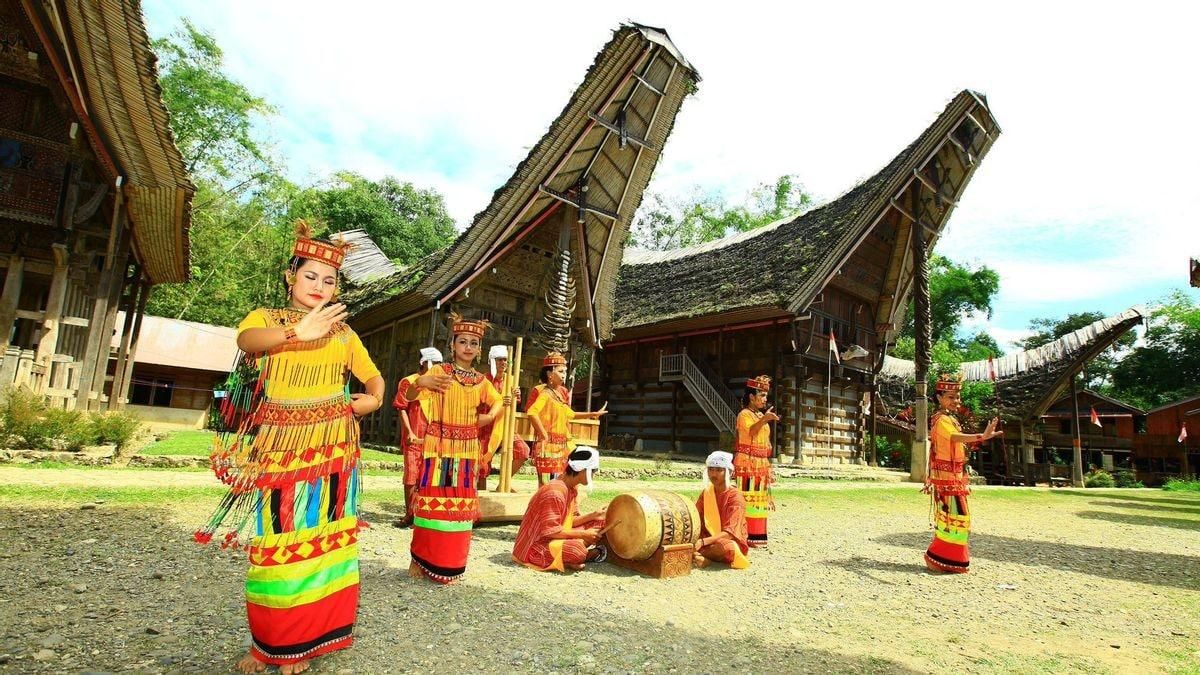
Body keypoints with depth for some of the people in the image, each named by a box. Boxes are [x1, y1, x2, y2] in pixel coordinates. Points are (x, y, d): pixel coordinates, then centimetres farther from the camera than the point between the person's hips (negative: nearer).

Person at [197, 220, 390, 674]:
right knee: (273, 546, 1)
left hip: (329, 453, 1)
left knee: (318, 544, 2)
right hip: (277, 453, -1)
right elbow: (247, 339, -21)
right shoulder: (265, 318, 5)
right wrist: (297, 331, -38)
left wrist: (366, 402, 2)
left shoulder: (344, 333, 10)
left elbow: (374, 379, 23)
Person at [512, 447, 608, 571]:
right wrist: (583, 534, -21)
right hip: (537, 545, -9)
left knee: (598, 523, 4)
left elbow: (570, 521, 7)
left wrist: (593, 515, -7)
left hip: (556, 536, 9)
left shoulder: (572, 488, 4)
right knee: (577, 550, -36)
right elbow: (550, 531, -26)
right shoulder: (555, 492, -25)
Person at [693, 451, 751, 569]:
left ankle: (696, 555, -20)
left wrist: (703, 542, -34)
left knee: (725, 547, -39)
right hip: (710, 538, 5)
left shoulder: (735, 497, -14)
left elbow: (729, 532, -23)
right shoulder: (706, 493, 5)